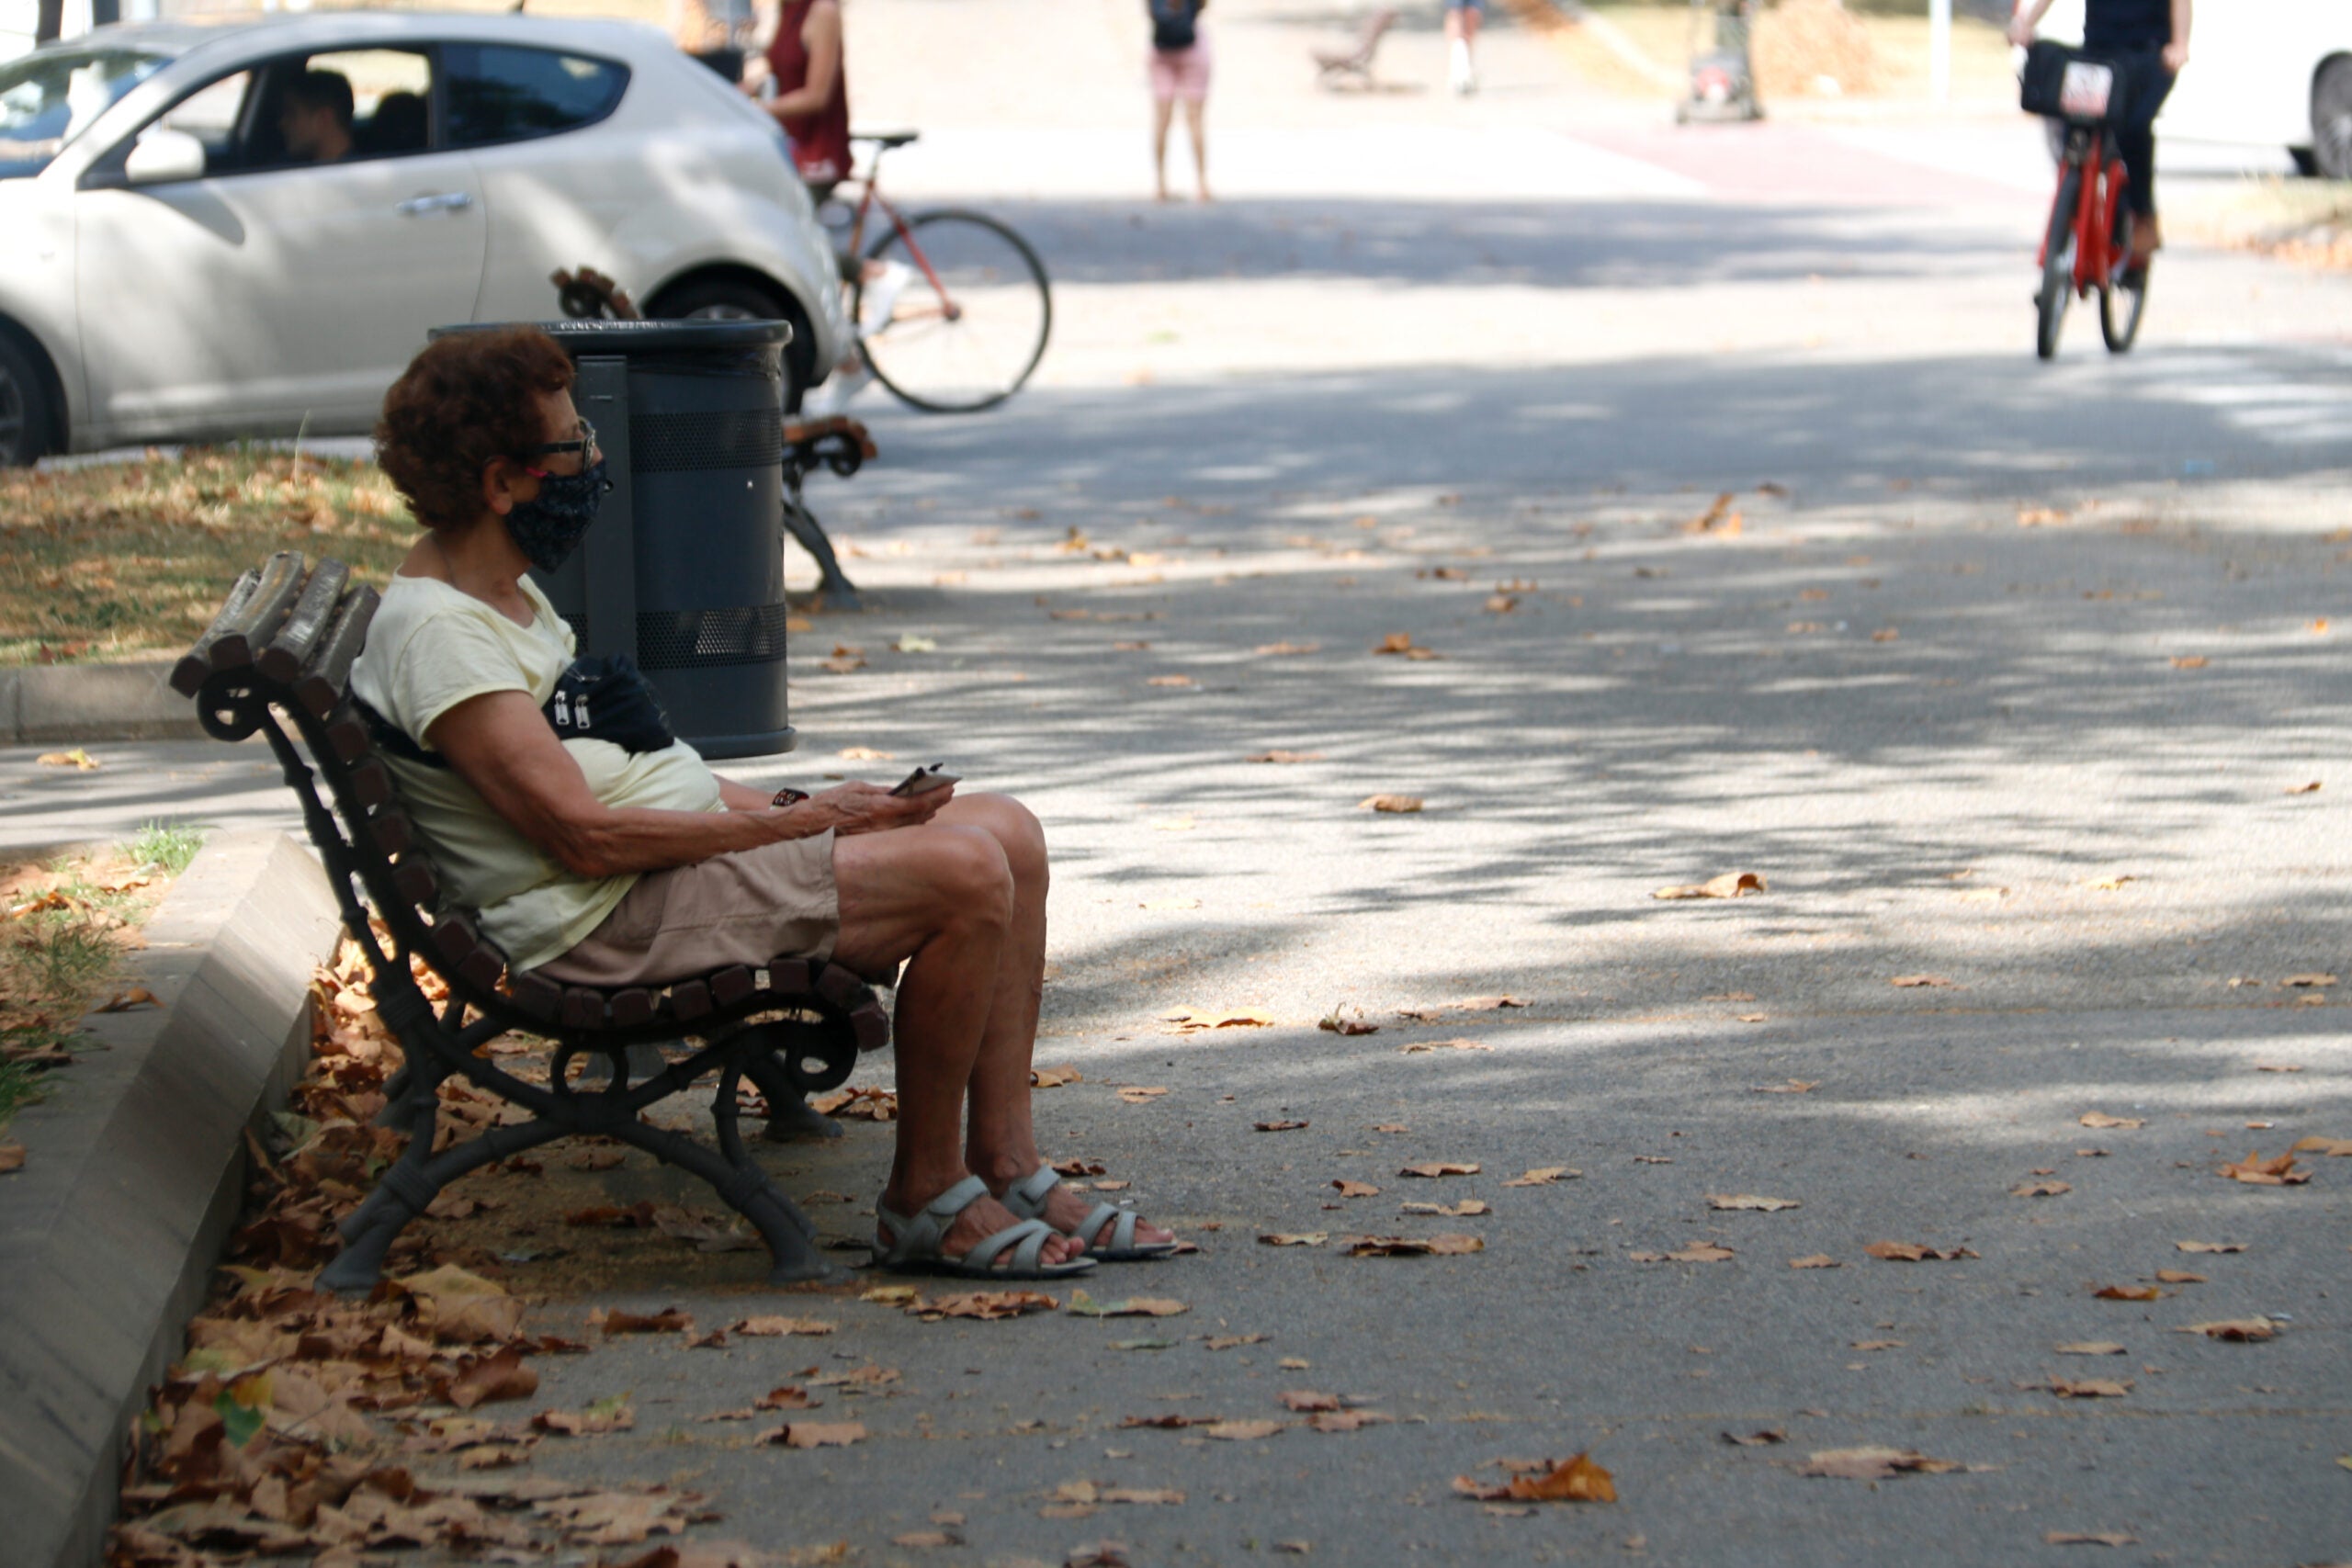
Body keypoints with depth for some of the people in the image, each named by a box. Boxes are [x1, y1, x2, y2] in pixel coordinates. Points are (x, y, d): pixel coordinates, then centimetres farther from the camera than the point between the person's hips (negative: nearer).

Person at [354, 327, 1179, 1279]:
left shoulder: (503, 592, 16)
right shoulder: (438, 635, -18)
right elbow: (586, 836, -22)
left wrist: (796, 808, 8)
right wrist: (799, 825, -15)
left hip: (688, 847, 11)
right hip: (614, 923, -11)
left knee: (1010, 836, 3)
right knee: (964, 873, -22)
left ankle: (1005, 1166, 4)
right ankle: (925, 1197, -9)